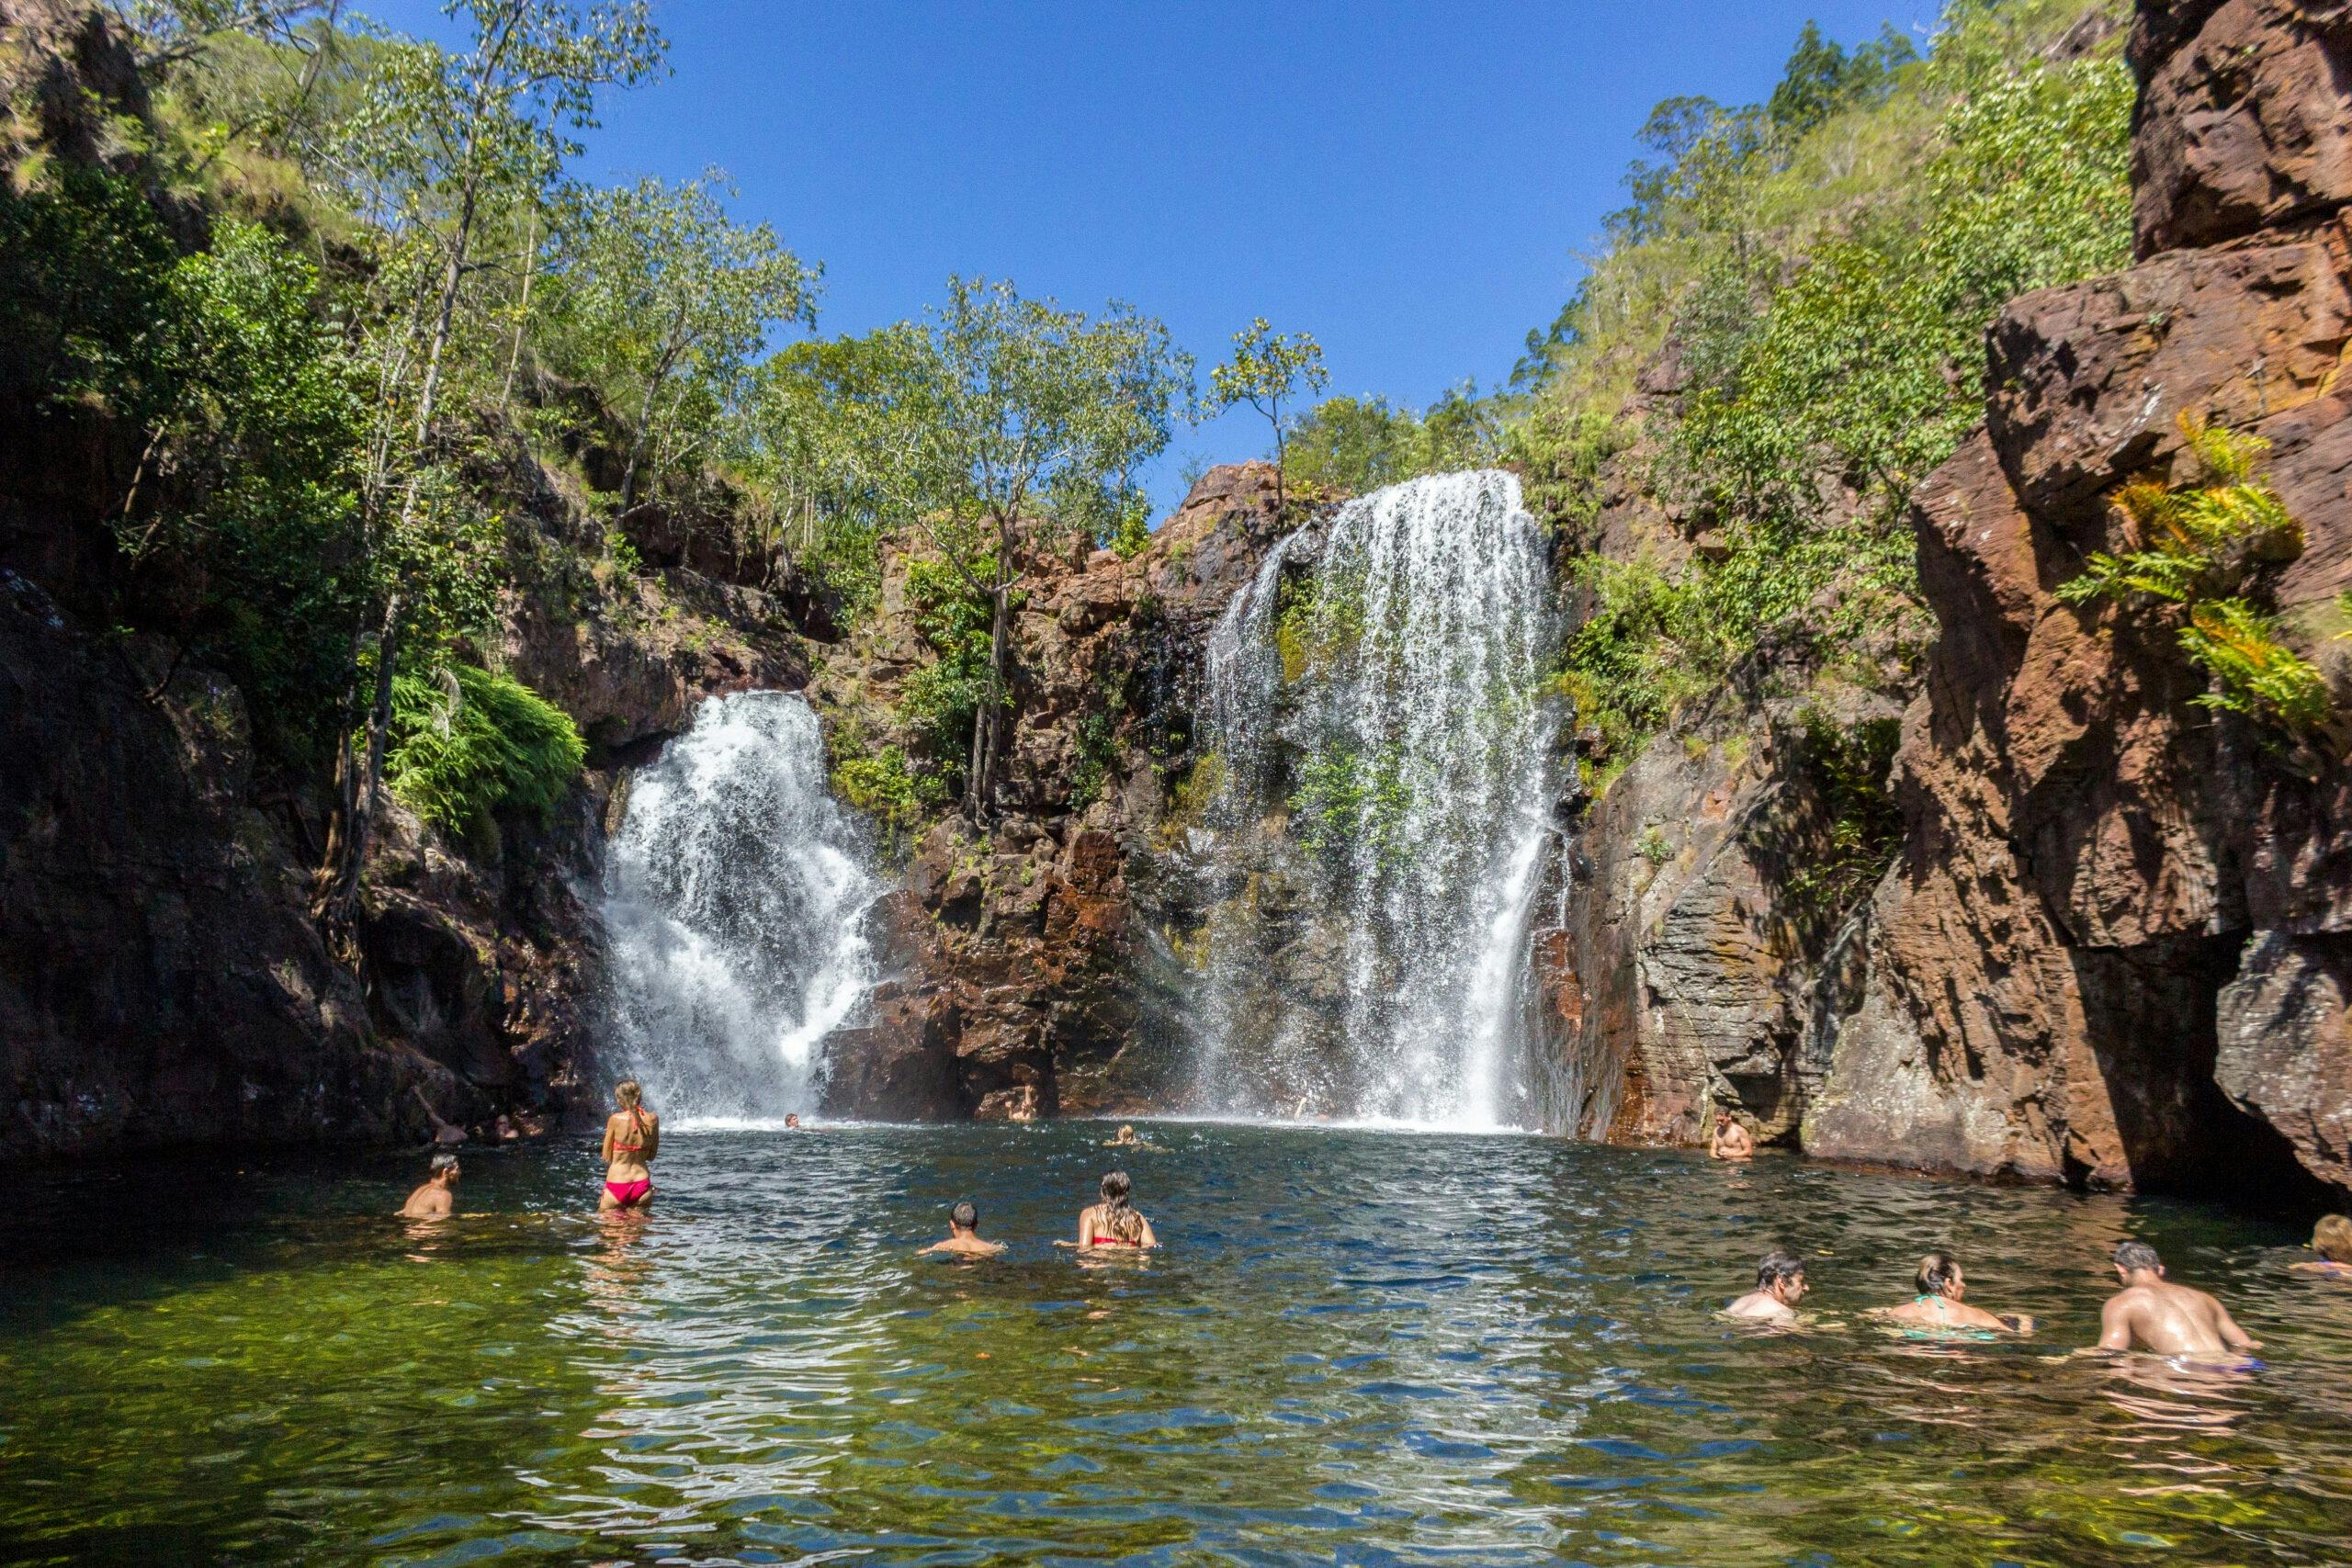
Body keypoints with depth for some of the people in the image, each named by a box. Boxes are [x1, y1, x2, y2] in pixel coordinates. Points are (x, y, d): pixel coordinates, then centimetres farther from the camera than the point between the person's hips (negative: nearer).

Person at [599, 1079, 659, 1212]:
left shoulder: (615, 1119, -9)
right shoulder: (653, 1119, -2)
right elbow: (651, 1156, 8)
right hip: (643, 1185, 3)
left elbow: (606, 1157, -1)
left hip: (617, 1186, -3)